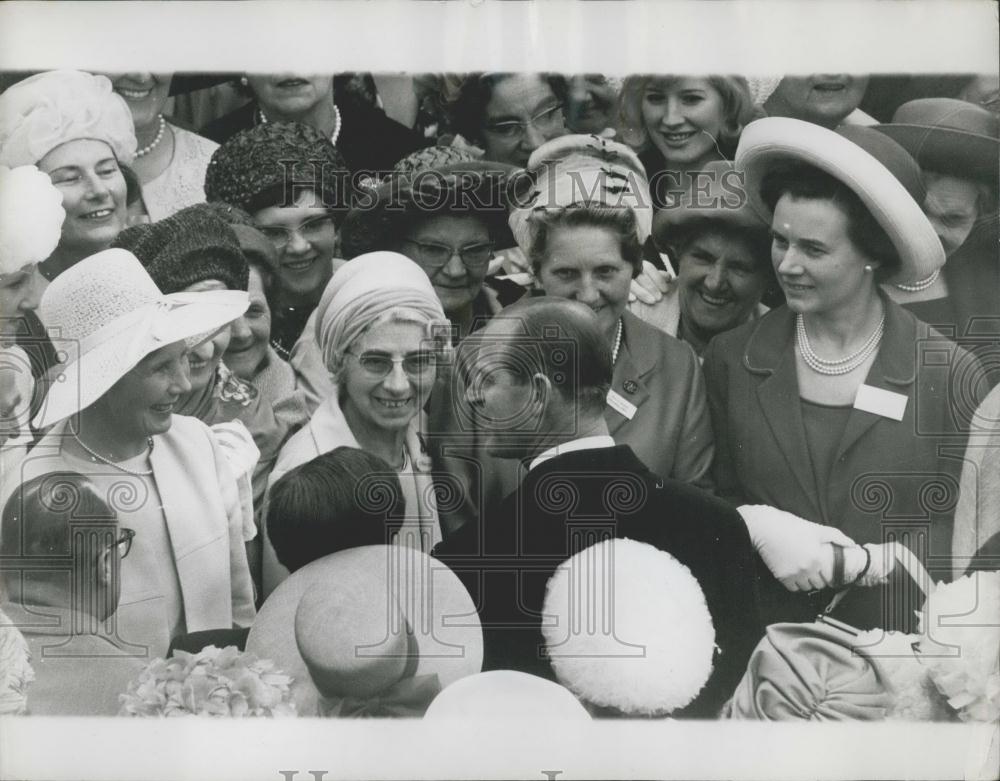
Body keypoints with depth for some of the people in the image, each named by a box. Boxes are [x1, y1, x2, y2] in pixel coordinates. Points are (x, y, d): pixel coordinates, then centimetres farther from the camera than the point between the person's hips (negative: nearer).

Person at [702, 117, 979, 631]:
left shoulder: (949, 373, -5)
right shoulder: (729, 359, 0)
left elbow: (965, 528, 0)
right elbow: (715, 499, 6)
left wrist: (852, 562, -13)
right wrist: (761, 530, -13)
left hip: (899, 641, -2)